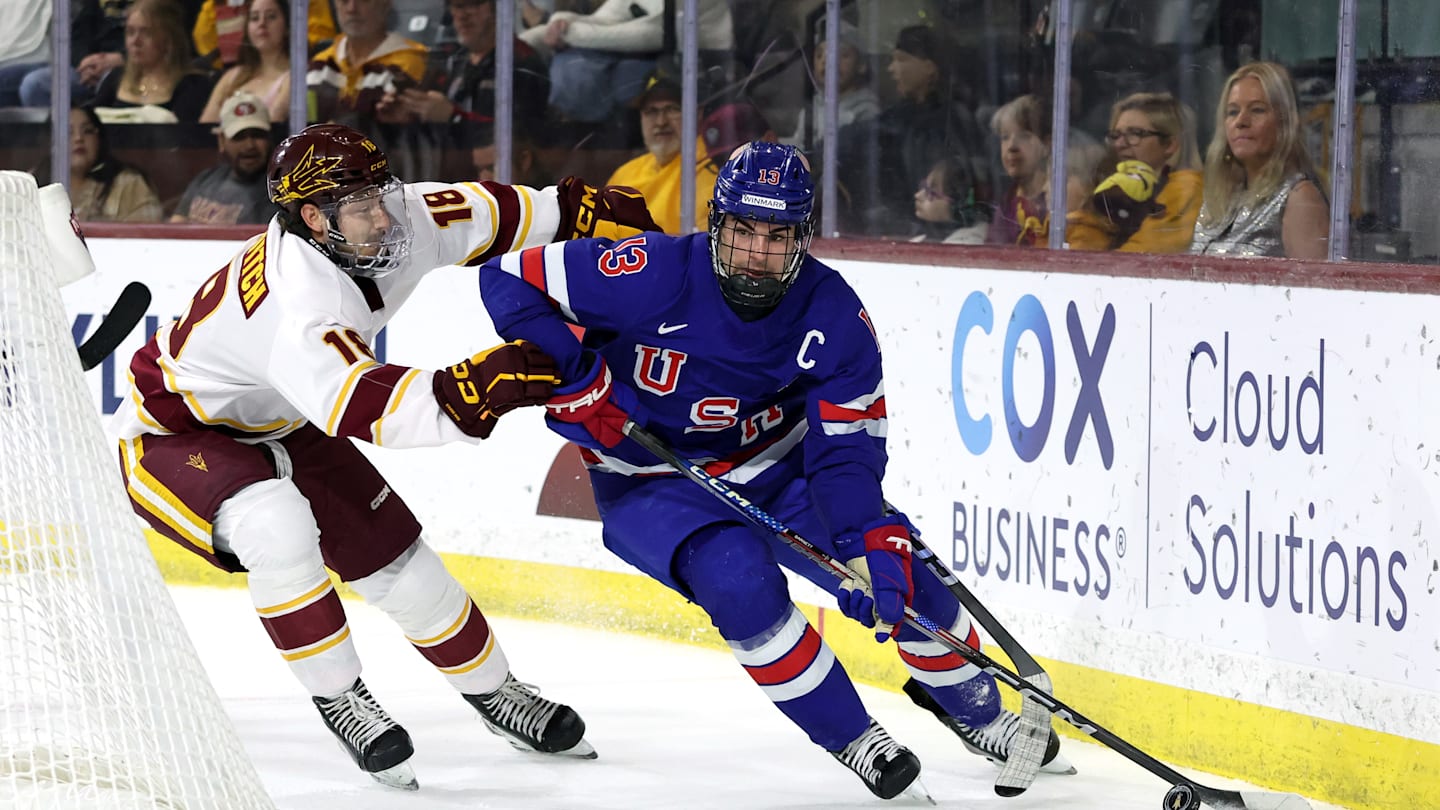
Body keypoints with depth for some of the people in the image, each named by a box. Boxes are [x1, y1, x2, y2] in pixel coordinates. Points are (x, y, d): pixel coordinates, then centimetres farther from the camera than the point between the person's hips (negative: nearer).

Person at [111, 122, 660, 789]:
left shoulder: (399, 226, -17)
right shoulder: (295, 305, -42)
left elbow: (480, 215, 1)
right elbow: (357, 405, -54)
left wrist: (576, 209, 5)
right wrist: (471, 391, -62)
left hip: (278, 428, 8)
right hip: (170, 434, -8)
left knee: (397, 557, 7)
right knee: (277, 525, -36)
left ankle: (494, 691, 30)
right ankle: (339, 700, -19)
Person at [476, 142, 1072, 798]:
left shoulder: (835, 317, -17)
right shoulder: (653, 276, -26)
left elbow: (845, 448, -18)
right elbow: (508, 281, -20)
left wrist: (873, 547, -34)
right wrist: (574, 380, -27)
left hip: (777, 472, 3)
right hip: (653, 485, -3)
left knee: (901, 568, -8)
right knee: (739, 578, -32)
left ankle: (982, 717, 20)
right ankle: (851, 740, -14)